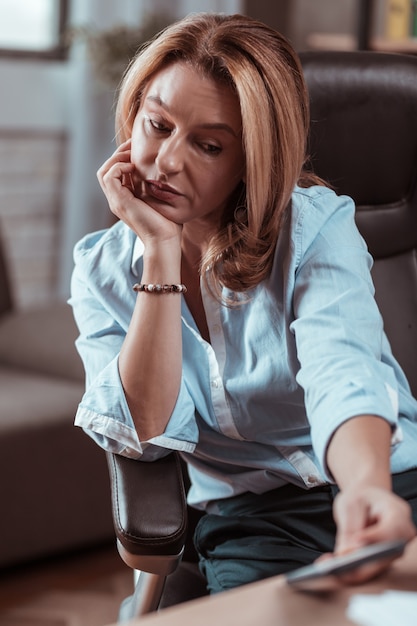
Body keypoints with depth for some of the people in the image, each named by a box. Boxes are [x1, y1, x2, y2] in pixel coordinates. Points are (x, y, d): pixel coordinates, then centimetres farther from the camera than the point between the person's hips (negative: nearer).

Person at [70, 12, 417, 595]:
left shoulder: (317, 225, -5)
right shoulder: (103, 270, 3)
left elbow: (345, 375, -23)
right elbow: (148, 431, -10)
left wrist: (369, 491, -45)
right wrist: (162, 251, -14)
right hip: (249, 514, 1)